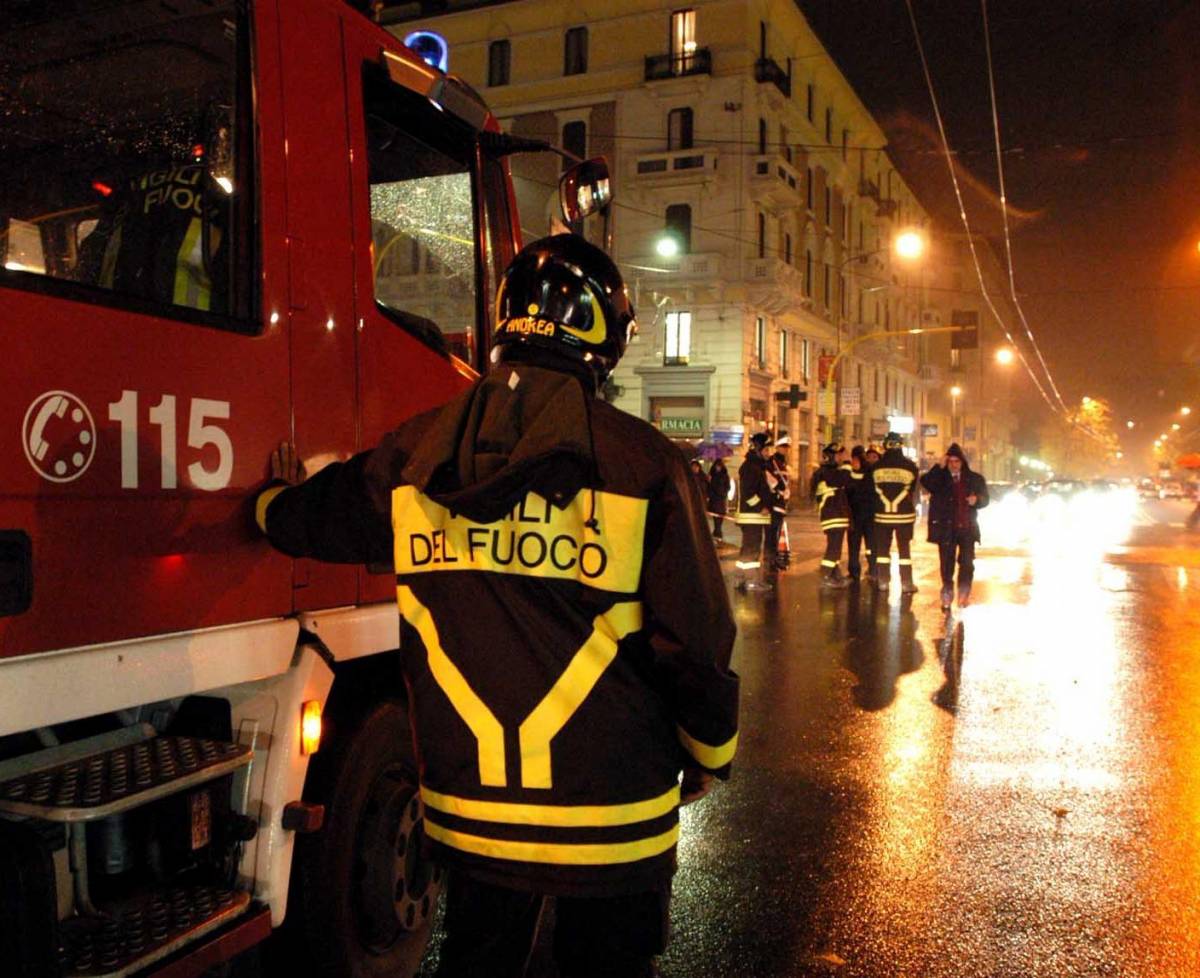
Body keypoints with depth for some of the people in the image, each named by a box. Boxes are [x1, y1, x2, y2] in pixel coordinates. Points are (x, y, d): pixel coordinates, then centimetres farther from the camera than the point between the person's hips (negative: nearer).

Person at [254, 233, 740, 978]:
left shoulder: (417, 454, -3)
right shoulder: (642, 462, -15)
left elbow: (298, 519, 15)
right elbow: (694, 638, -12)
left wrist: (277, 492, 40)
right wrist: (711, 754, 6)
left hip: (466, 808, 4)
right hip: (611, 815, -3)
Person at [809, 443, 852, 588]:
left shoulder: (831, 471, 19)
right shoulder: (825, 472, -13)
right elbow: (845, 481, -24)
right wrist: (846, 463, -14)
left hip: (839, 516, 11)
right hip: (833, 517, -11)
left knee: (835, 547, 14)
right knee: (834, 547, -12)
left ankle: (836, 576, 21)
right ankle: (825, 577, -11)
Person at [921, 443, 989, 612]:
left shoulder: (975, 479, 7)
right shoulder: (939, 478, 3)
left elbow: (985, 498, 10)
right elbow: (926, 483, -17)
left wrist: (976, 499, -12)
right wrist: (939, 467, -20)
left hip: (967, 528, 1)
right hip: (946, 528, -1)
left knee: (967, 562, 1)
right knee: (947, 563, 2)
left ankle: (964, 594, 14)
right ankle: (947, 595, 12)